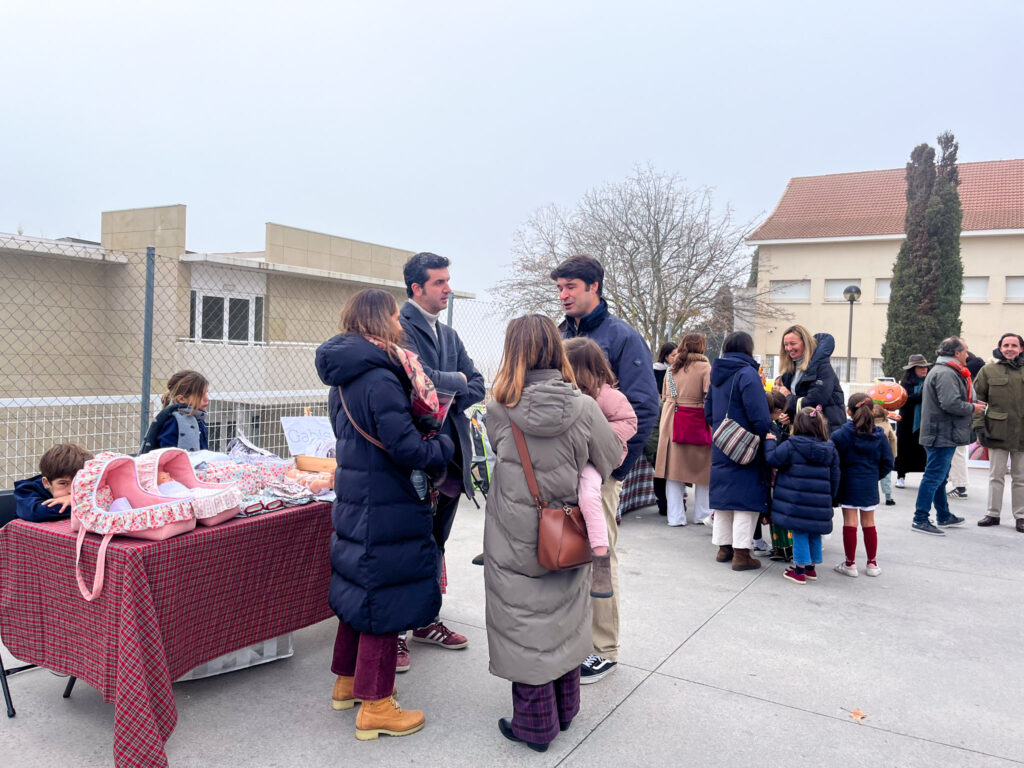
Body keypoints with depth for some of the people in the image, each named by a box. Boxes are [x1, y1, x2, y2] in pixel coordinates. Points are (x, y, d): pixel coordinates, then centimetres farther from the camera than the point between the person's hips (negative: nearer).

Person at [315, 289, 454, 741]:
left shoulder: (344, 376, 9)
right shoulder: (380, 377, -21)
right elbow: (405, 446, -25)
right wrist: (443, 447, -7)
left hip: (354, 499, 10)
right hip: (385, 508, -9)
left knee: (359, 589, 21)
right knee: (385, 600, 2)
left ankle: (347, 681, 37)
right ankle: (375, 707, 14)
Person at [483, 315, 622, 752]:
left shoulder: (498, 412, -16)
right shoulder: (584, 408, -12)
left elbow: (497, 455, 1)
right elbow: (612, 461, 1)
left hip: (514, 543, -2)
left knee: (525, 627, 11)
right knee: (564, 621, 20)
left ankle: (535, 724, 25)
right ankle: (565, 710, 37)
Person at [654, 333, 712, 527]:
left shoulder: (672, 369, 9)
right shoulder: (705, 368, -7)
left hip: (672, 423, 4)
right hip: (697, 423, -4)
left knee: (674, 468, 7)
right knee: (702, 470, 9)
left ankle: (675, 516, 7)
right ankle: (702, 514, 17)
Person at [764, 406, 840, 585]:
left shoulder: (791, 445, -12)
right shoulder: (830, 450, 5)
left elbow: (772, 458, -6)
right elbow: (835, 477, 10)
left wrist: (770, 441, 10)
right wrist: (830, 497, 21)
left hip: (797, 502, -5)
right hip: (819, 502, 5)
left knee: (799, 532, 3)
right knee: (814, 533, 16)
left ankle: (800, 570, 7)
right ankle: (812, 568, 28)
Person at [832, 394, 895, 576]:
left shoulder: (841, 434, -12)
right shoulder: (879, 435, -1)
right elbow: (887, 462, 4)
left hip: (848, 484, -3)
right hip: (870, 486, 3)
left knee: (849, 523, 3)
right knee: (869, 524, 13)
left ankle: (850, 564, 9)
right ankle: (872, 563, 22)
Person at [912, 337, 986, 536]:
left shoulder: (940, 370, 19)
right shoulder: (946, 373, -17)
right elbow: (951, 404, -25)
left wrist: (971, 404, 10)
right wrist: (972, 408, -10)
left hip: (940, 435, 11)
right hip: (942, 435, -11)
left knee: (939, 477, 18)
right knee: (934, 477, -8)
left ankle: (944, 516, 30)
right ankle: (920, 519, -5)